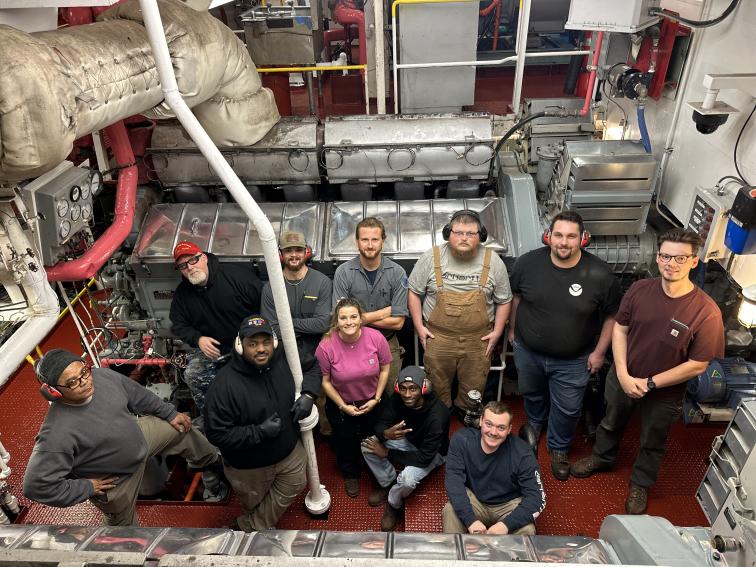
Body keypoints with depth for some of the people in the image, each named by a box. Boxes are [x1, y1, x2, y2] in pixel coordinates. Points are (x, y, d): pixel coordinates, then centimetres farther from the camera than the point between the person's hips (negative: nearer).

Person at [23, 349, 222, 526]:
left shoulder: (103, 376, -23)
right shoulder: (57, 434, -39)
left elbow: (139, 395, -4)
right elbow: (36, 486, -33)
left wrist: (170, 413, 7)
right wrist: (87, 487, -22)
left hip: (138, 434, 6)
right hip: (116, 481, -5)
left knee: (182, 429, 20)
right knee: (124, 521, 21)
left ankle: (208, 459, 53)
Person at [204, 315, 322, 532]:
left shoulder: (285, 359, -18)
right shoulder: (224, 385, -31)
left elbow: (312, 367, 2)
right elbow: (217, 434, -27)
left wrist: (308, 394, -16)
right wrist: (259, 432, -32)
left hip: (289, 449, 4)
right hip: (248, 465, -4)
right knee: (254, 504, 22)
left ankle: (249, 527, 38)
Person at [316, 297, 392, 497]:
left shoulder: (376, 338, -24)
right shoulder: (326, 346, -27)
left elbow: (384, 369, -9)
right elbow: (325, 381, -14)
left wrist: (376, 399, -10)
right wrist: (343, 406, -14)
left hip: (372, 402, 1)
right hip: (341, 404, -1)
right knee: (346, 442, 22)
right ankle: (350, 475, 53)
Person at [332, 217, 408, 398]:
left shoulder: (397, 272, -10)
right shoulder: (343, 272, -11)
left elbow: (398, 322, -11)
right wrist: (383, 313, -15)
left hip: (388, 345, 0)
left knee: (390, 395, 14)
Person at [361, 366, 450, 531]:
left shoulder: (437, 415, -37)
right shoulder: (398, 399, -22)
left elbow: (424, 458, -33)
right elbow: (380, 424, -16)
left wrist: (387, 453, -27)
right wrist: (386, 433, -42)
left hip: (432, 452, -5)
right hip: (407, 439, 5)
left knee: (407, 478, -33)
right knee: (367, 446, -15)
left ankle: (394, 504, 2)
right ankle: (388, 484, 9)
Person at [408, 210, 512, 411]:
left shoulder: (493, 262, -6)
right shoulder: (431, 258, -9)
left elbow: (504, 300, 5)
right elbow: (414, 292, 1)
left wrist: (497, 331, -1)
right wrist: (419, 326, -3)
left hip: (478, 339, 1)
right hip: (438, 337, -1)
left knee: (474, 389, 17)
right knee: (438, 387, 16)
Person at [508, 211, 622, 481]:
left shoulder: (600, 274, -20)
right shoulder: (527, 263, -17)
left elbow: (612, 315, -7)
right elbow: (515, 295, 1)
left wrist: (599, 351, -4)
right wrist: (512, 329, 9)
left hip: (573, 360, -1)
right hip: (528, 351, 2)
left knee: (567, 409, 15)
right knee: (532, 394, 27)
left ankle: (558, 447, 44)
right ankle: (535, 423, 59)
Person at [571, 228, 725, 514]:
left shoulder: (706, 312, -26)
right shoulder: (640, 290, -16)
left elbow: (697, 365, -19)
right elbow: (620, 330, -6)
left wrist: (649, 383, -18)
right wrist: (623, 375, -15)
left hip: (664, 393, -2)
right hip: (623, 377, 3)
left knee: (652, 442, 23)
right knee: (611, 423, 28)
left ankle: (640, 484, 50)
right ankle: (602, 457, 57)